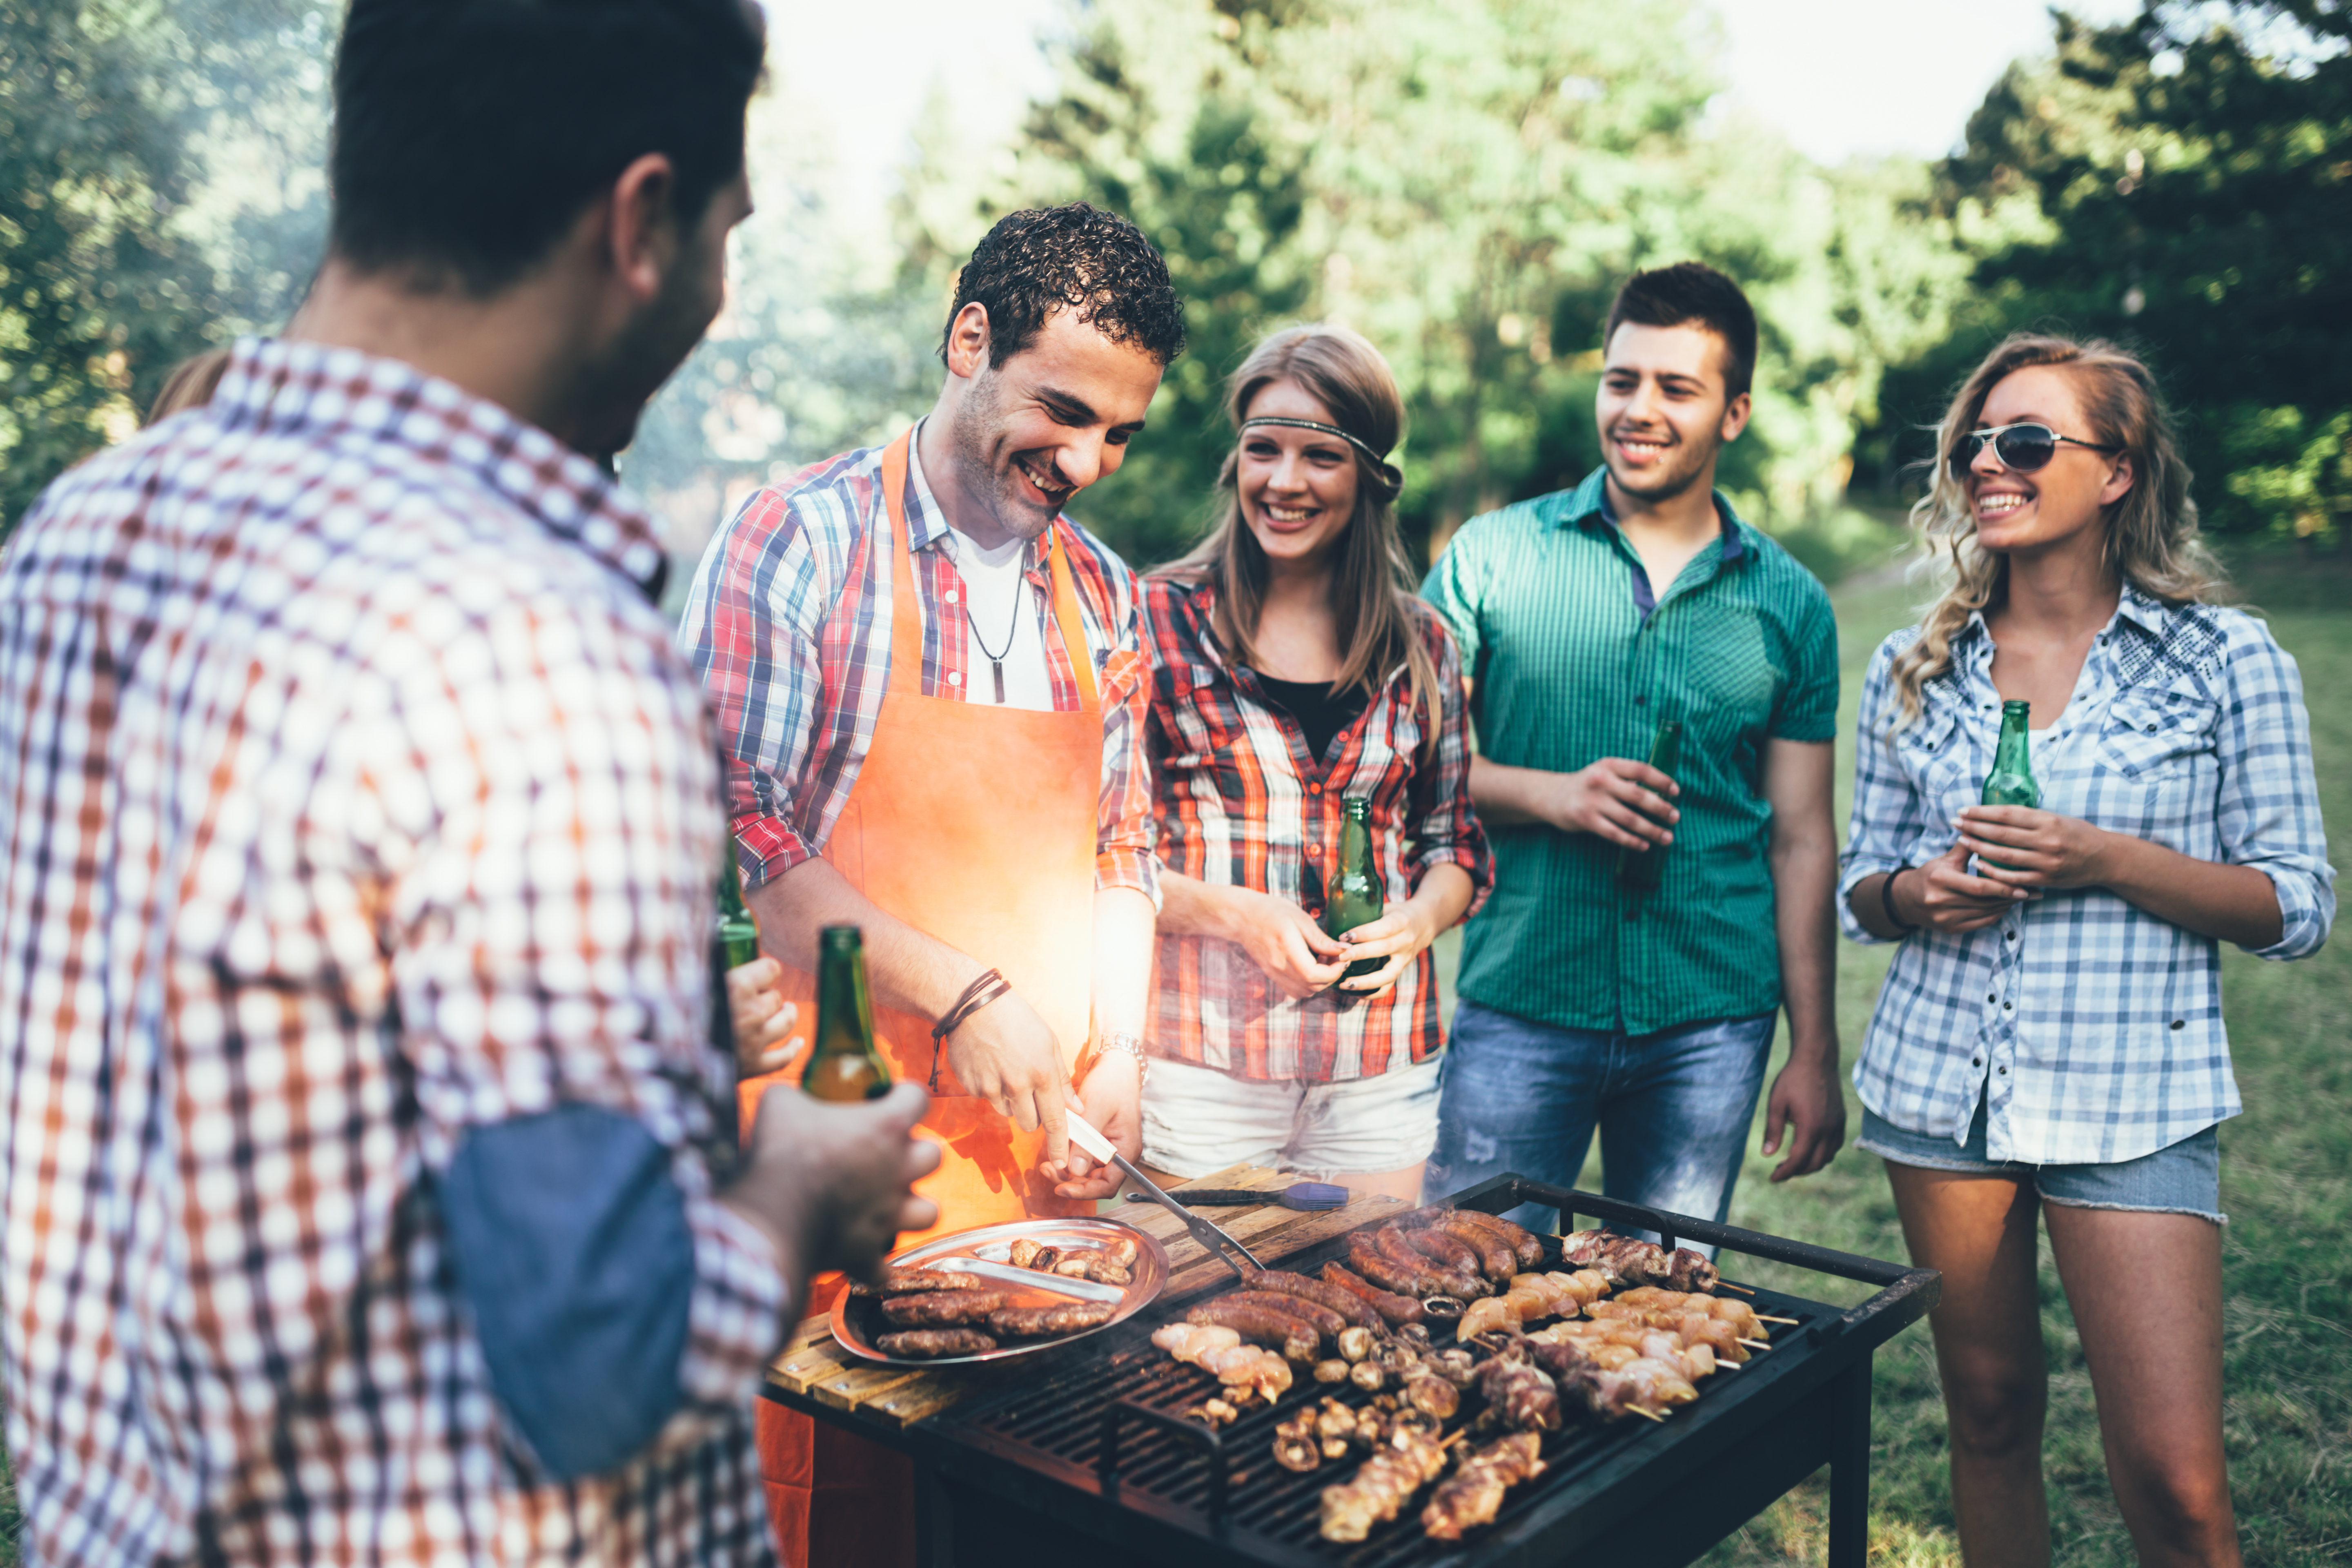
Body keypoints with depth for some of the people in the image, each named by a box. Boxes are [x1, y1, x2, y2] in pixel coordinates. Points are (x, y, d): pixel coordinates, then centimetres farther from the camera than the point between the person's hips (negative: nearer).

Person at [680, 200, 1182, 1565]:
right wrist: (963, 996, -16)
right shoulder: (802, 541, -8)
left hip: (1045, 1149, 5)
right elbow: (734, 840, -13)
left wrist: (1117, 1065, 2)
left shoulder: (1103, 595, 10)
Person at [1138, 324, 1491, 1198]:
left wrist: (1419, 919, -6)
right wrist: (1235, 914, -16)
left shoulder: (1420, 650, 7)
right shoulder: (1159, 624, -2)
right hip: (1202, 1059, -3)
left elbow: (1455, 842, 14)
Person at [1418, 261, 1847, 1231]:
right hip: (1520, 1009, -1)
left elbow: (1801, 838, 8)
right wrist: (1551, 795, -16)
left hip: (1712, 1025, 2)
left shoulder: (1787, 604, 7)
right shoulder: (1492, 557, 1)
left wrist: (1814, 1054, 5)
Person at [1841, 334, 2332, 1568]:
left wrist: (2110, 862, -17)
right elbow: (1859, 887, 12)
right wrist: (1912, 895, -11)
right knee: (1989, 1416, 14)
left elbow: (2298, 907, -2)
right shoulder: (1914, 668, 7)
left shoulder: (2224, 660, -3)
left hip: (2131, 1098, -3)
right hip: (1938, 1084, 3)